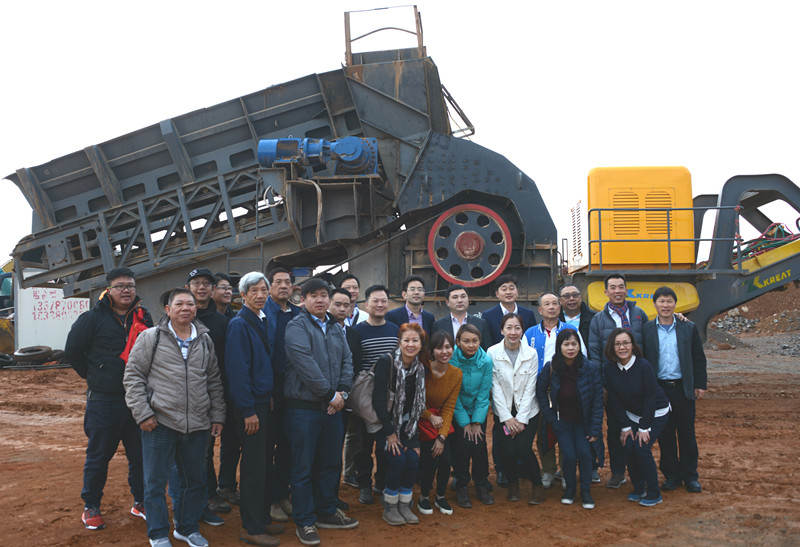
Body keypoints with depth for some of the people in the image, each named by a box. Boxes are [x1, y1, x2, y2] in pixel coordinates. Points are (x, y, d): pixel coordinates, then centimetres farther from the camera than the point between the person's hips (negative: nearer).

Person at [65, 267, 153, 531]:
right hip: (103, 400, -3)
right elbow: (73, 351, 2)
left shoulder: (144, 318, 8)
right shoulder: (93, 318, -5)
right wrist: (93, 376, 4)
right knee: (98, 456, 7)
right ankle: (91, 507, 22)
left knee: (140, 454, 10)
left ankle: (140, 503, 25)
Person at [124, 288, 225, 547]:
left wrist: (217, 416, 10)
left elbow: (214, 382, 14)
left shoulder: (205, 341, 10)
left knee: (196, 481, 14)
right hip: (160, 423, -4)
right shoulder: (150, 338, -2)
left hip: (197, 426, 4)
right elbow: (133, 377, -2)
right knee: (155, 482, 6)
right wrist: (143, 413, -9)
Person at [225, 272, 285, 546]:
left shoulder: (262, 321, 11)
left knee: (264, 463, 15)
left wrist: (271, 398, 12)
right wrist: (248, 411, -19)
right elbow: (237, 370, -18)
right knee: (254, 466, 0)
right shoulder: (239, 324, -14)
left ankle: (262, 519, 28)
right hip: (251, 406, -8)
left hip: (265, 402, 8)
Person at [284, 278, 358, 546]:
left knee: (330, 463, 16)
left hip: (332, 407, 7)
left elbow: (347, 360, 10)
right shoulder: (297, 327, -9)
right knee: (303, 466, 2)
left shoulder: (335, 328, 13)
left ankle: (326, 512, 31)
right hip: (304, 407, -7)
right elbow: (306, 365, -19)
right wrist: (330, 394, -16)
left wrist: (342, 391, -6)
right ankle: (304, 521, 14)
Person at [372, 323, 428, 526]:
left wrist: (413, 437, -5)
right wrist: (390, 432, -17)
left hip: (406, 425, 5)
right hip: (383, 423, -4)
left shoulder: (420, 369, 0)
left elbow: (418, 405, 2)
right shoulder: (386, 362, -16)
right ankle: (389, 507, 0)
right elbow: (378, 400, -18)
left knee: (413, 459, -16)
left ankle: (404, 505, 5)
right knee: (398, 459, -21)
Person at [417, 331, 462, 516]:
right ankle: (424, 497, 14)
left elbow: (449, 407, -3)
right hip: (422, 418, -3)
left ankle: (441, 497, 19)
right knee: (430, 460, -14)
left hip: (443, 421, 3)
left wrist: (442, 437, -9)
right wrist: (431, 417, -13)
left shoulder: (456, 374, -6)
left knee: (446, 460, -9)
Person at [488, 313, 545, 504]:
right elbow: (495, 388, -7)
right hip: (503, 412, 0)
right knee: (507, 449, -13)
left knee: (523, 448, -15)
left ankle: (537, 485, 9)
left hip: (527, 411, 0)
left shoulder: (531, 354, -5)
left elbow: (530, 389, -5)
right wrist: (507, 418, -10)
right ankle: (513, 483, 17)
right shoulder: (492, 353, -7)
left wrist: (521, 419, -10)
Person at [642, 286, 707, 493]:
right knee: (665, 435, 7)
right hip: (659, 389, 0)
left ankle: (690, 476, 20)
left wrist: (700, 385, 4)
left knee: (687, 434, 7)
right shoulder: (646, 330, 1)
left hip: (683, 389, 0)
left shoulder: (689, 328, 4)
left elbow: (699, 359, 8)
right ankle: (671, 475, 19)